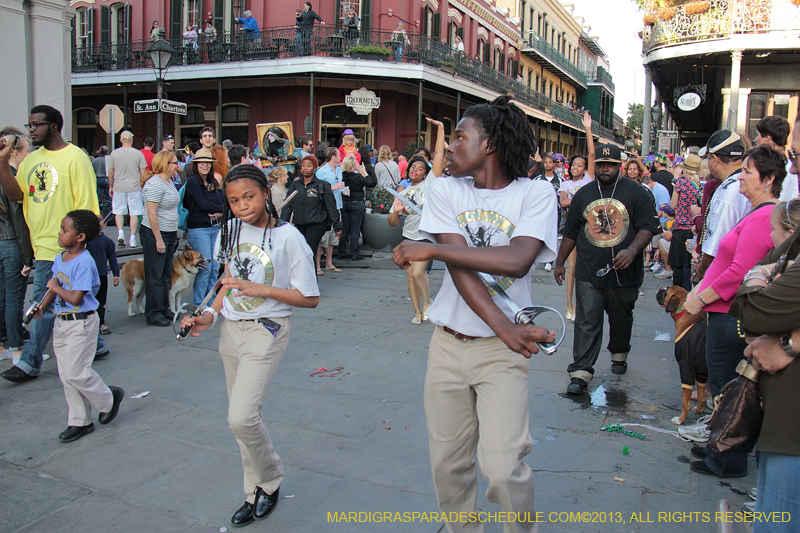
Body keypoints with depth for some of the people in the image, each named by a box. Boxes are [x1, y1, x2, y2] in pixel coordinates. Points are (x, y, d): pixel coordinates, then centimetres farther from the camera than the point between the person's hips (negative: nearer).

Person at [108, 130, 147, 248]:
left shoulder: (114, 153, 1)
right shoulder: (138, 153, -3)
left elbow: (110, 173, 5)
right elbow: (143, 173, -1)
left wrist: (110, 187, 18)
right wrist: (143, 186, 12)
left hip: (119, 187, 1)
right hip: (134, 187, -1)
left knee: (119, 212, 13)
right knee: (134, 213, 4)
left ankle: (120, 233, -4)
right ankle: (132, 239, 4)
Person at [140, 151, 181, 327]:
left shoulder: (169, 181, 13)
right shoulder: (155, 183, -16)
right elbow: (151, 213, -20)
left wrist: (174, 235, 19)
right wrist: (158, 239, -21)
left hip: (169, 233, 9)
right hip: (155, 234, -9)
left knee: (166, 275, 15)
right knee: (155, 276, -1)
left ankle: (164, 310, 24)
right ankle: (154, 314, 6)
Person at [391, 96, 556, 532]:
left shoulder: (534, 193, -4)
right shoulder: (444, 189, 3)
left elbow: (517, 260, -21)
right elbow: (458, 266, -9)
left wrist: (430, 249, -18)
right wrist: (504, 326, -19)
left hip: (503, 351, -3)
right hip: (448, 344, 3)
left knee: (503, 468, -9)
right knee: (447, 463, 11)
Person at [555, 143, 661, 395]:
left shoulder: (636, 192, 2)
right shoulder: (583, 194, 11)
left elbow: (648, 227, -4)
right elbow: (570, 232, 15)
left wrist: (632, 250, -21)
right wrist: (560, 262, 15)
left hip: (624, 273, -1)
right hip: (588, 273, 1)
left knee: (621, 318, 16)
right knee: (586, 323, -4)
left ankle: (619, 354, 41)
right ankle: (581, 371, -1)